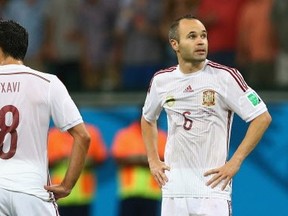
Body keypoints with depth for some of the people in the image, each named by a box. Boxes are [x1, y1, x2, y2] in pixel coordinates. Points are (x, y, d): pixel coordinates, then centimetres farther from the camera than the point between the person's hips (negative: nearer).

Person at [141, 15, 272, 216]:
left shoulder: (225, 76, -7)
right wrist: (153, 161, 15)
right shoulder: (161, 80, 7)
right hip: (173, 188, 4)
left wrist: (235, 162, -11)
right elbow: (148, 119, 26)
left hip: (212, 186, -4)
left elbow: (262, 117, -7)